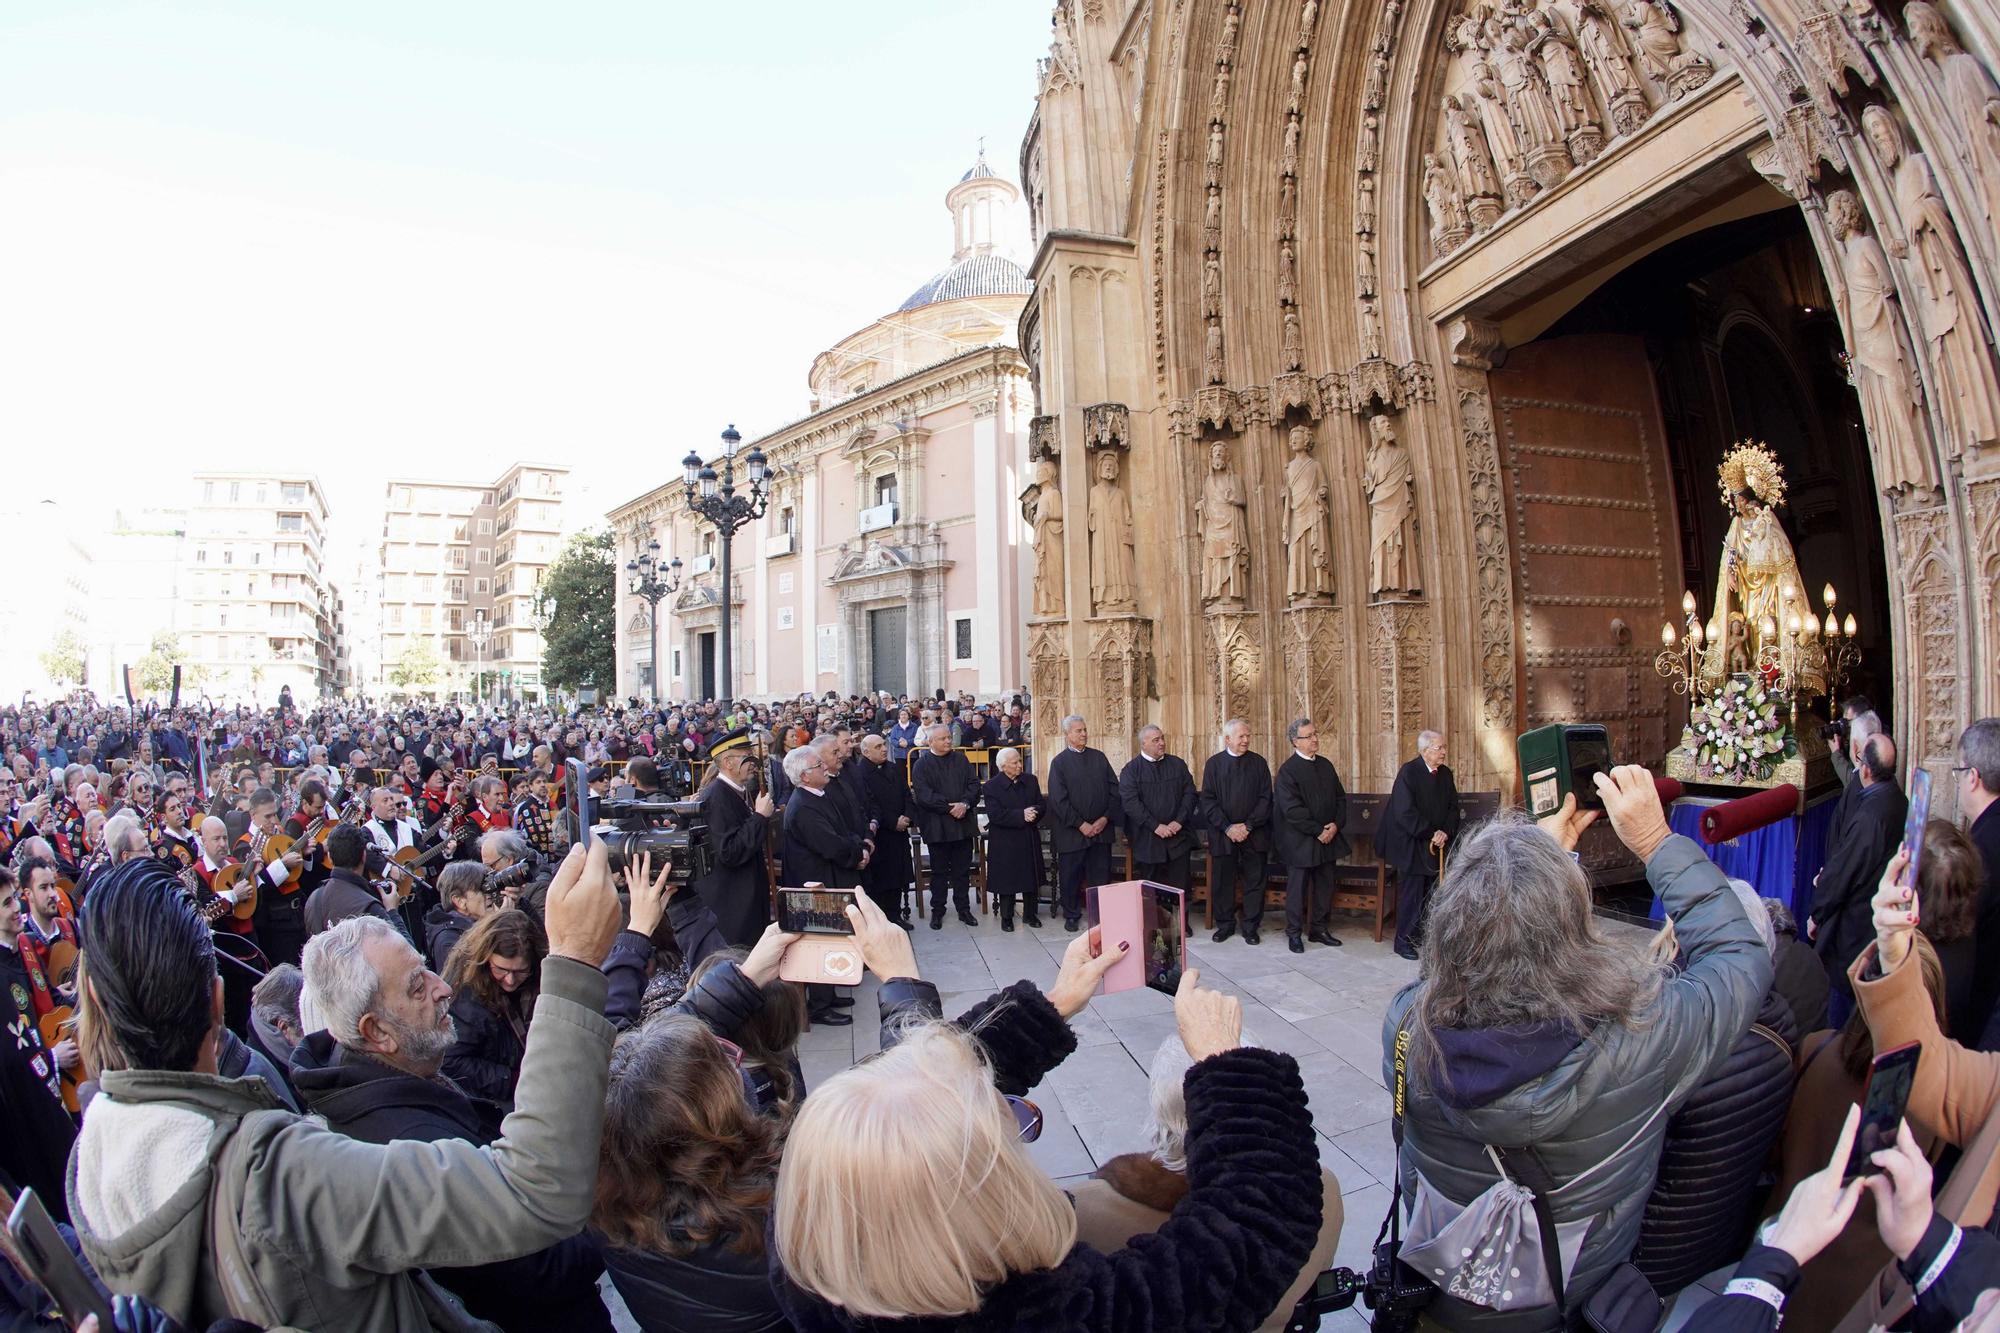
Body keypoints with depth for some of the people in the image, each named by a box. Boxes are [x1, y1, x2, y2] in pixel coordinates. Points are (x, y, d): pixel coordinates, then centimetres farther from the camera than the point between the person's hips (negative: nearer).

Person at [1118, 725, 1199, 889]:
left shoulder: (1178, 764, 8)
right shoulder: (1131, 769, -2)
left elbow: (1190, 793, 5)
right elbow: (1129, 802, -11)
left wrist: (1179, 821, -9)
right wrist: (1155, 826, -17)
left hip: (1178, 837, 2)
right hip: (1146, 840, -2)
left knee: (1179, 888, 1)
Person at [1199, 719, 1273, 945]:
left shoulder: (1259, 762, 3)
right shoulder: (1214, 763, 2)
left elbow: (1265, 799, 0)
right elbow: (1208, 800, -2)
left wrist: (1248, 826, -10)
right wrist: (1228, 827, -11)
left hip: (1254, 834, 0)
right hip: (1222, 833, 0)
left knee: (1254, 881, 4)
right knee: (1222, 881, 5)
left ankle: (1251, 927, 15)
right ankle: (1224, 925, 20)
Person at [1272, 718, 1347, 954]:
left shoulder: (1326, 765, 9)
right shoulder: (1287, 770, -12)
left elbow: (1340, 797, 11)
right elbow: (1292, 810, -17)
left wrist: (1335, 825, -5)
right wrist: (1318, 831, -16)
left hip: (1327, 839, 6)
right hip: (1300, 842, -6)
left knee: (1325, 886, 12)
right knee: (1297, 888, 3)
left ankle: (1320, 929, 25)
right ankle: (1294, 933, 15)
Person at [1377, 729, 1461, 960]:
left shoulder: (1445, 774, 5)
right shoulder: (1408, 772, -14)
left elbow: (1453, 808, 9)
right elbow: (1405, 812, -19)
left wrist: (1446, 833, -8)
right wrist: (1431, 834, -16)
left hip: (1437, 846, 6)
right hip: (1412, 847, -6)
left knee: (1431, 895, 10)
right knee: (1411, 896, 0)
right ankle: (1405, 943, 10)